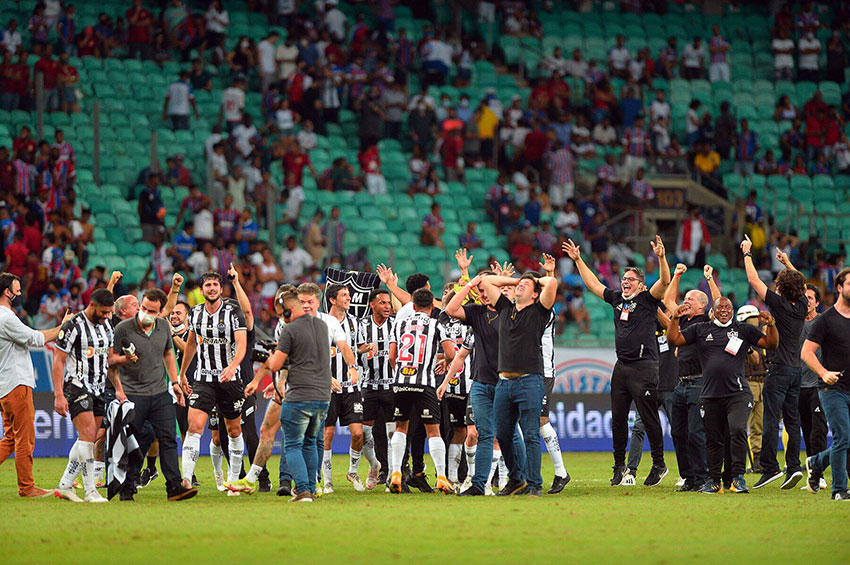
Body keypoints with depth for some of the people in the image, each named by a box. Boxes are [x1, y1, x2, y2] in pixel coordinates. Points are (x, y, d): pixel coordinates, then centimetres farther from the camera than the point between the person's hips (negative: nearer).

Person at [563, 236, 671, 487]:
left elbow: (664, 282, -18)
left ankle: (659, 464, 4)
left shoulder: (647, 299, -2)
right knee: (617, 419, 8)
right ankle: (619, 465, 18)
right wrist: (578, 260, 24)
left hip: (644, 366, -7)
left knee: (649, 418, -4)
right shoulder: (616, 298, 15)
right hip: (621, 367, 7)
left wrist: (661, 258, -31)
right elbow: (593, 284, 25)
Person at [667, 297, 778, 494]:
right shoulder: (700, 330, 14)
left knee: (738, 430, -21)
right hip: (710, 395, 2)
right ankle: (713, 481, 18)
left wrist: (771, 325, -8)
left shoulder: (744, 330, 11)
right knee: (713, 439, 6)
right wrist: (675, 318, -1)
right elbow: (673, 339, 12)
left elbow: (771, 344, 8)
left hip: (737, 394, -2)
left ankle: (738, 477, -13)